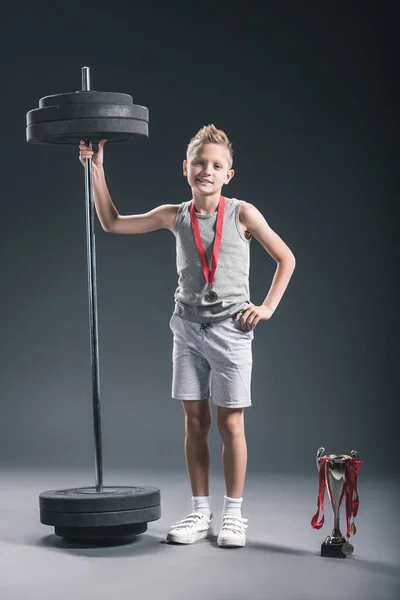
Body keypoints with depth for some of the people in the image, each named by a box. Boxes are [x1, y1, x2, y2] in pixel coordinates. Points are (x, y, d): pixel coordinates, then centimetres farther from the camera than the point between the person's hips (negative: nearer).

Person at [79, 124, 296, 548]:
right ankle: (200, 514, 15)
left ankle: (233, 515, 10)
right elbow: (112, 223, 11)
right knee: (195, 421, 6)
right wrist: (97, 169, 5)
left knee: (230, 423, -1)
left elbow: (285, 259, 5)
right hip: (188, 326, 3)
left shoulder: (242, 214, -4)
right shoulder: (174, 217, 5)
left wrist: (267, 307, -2)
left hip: (230, 328, -3)